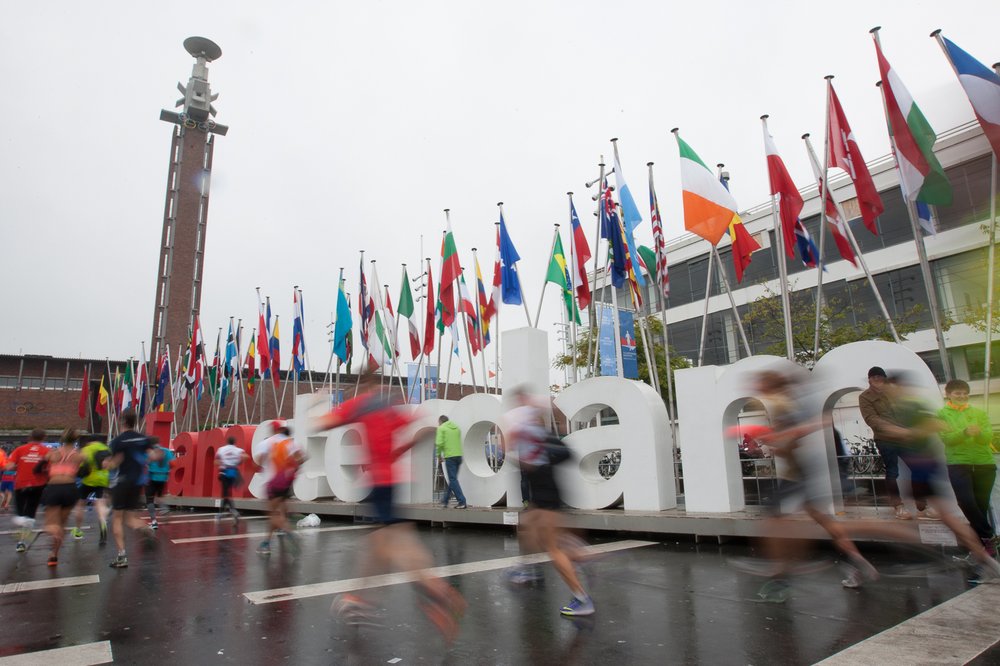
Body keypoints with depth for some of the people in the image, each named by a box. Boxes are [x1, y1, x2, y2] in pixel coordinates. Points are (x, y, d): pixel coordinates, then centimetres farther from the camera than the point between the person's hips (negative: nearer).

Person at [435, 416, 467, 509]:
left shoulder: (441, 428, 1)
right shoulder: (457, 427, 19)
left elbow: (439, 443, -10)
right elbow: (459, 442, 16)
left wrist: (439, 454, 3)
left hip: (450, 456, -6)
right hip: (459, 455, 6)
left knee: (453, 479, -3)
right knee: (452, 479, 15)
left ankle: (462, 502, -8)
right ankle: (445, 501, 24)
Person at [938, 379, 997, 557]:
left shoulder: (979, 413, 10)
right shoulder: (942, 414, 3)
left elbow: (988, 438, -2)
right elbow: (947, 439, -9)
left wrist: (978, 432, -25)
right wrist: (965, 432, -27)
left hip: (985, 464, 2)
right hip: (958, 464, -2)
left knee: (981, 505, 5)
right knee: (967, 502, -15)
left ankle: (980, 542, 21)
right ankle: (989, 536, 6)